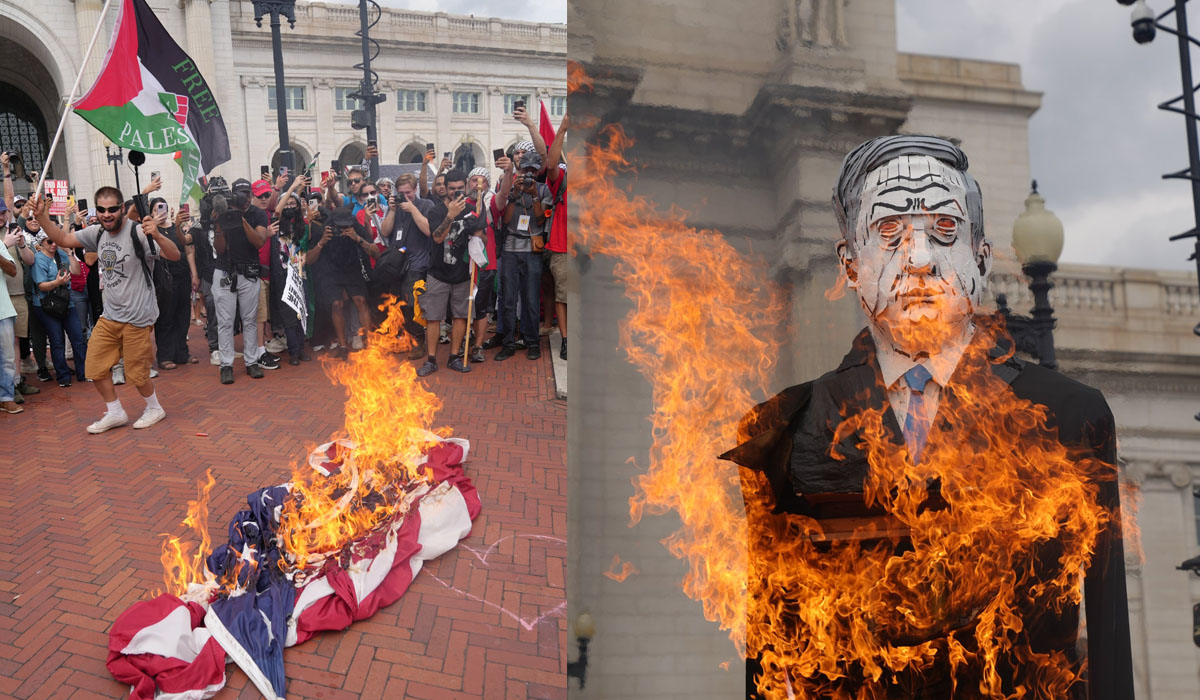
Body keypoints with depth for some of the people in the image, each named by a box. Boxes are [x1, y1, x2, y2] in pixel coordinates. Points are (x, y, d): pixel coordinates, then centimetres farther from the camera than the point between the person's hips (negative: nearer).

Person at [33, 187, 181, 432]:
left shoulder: (137, 233, -17)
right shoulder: (98, 233, 3)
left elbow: (175, 255, -25)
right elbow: (63, 239, 14)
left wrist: (157, 236, -44)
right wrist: (43, 219, -1)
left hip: (137, 316, -7)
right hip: (109, 315, 7)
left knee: (136, 371, 1)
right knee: (95, 366, 9)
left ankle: (154, 408, 27)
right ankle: (115, 413, 26)